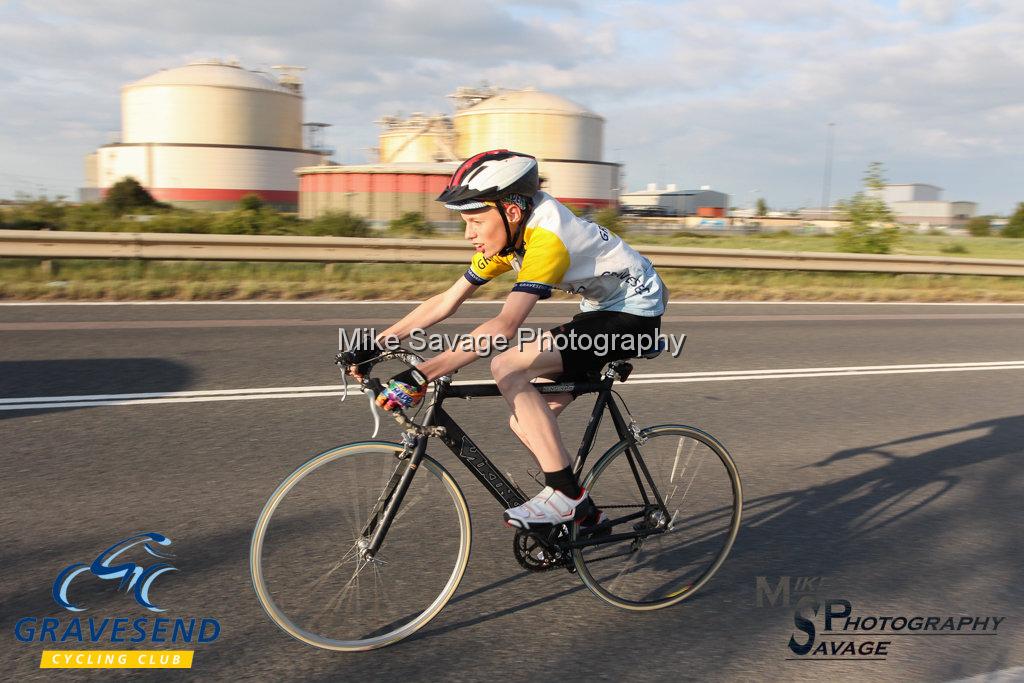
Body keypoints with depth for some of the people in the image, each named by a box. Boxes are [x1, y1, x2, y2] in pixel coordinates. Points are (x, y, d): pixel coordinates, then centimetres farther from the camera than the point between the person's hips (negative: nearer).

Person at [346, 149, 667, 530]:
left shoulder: (545, 237, -29)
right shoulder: (505, 236, -1)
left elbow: (505, 326, -40)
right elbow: (446, 301, 1)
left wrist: (421, 375, -43)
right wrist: (376, 344, -4)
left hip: (634, 313, -9)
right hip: (601, 309, 9)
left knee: (507, 368, -23)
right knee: (526, 422, 2)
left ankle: (567, 495, -15)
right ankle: (581, 514, 19)